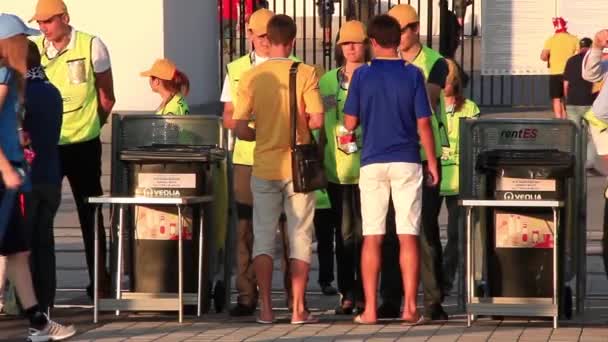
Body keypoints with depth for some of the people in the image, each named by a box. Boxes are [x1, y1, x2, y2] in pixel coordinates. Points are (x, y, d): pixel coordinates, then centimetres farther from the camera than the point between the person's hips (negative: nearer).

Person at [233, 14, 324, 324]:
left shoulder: (251, 77, -4)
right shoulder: (305, 74, -7)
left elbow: (240, 129, -7)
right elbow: (316, 120, -13)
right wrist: (297, 125, 8)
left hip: (264, 167, 1)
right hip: (297, 167, -1)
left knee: (263, 237, 7)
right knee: (300, 237, 5)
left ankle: (266, 308, 3)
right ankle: (298, 309, 3)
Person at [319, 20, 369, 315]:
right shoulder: (327, 81, 12)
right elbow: (320, 125, 16)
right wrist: (318, 162, 11)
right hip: (337, 169, 3)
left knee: (365, 233, -2)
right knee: (345, 233, 6)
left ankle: (365, 294, 4)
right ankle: (347, 294, 11)